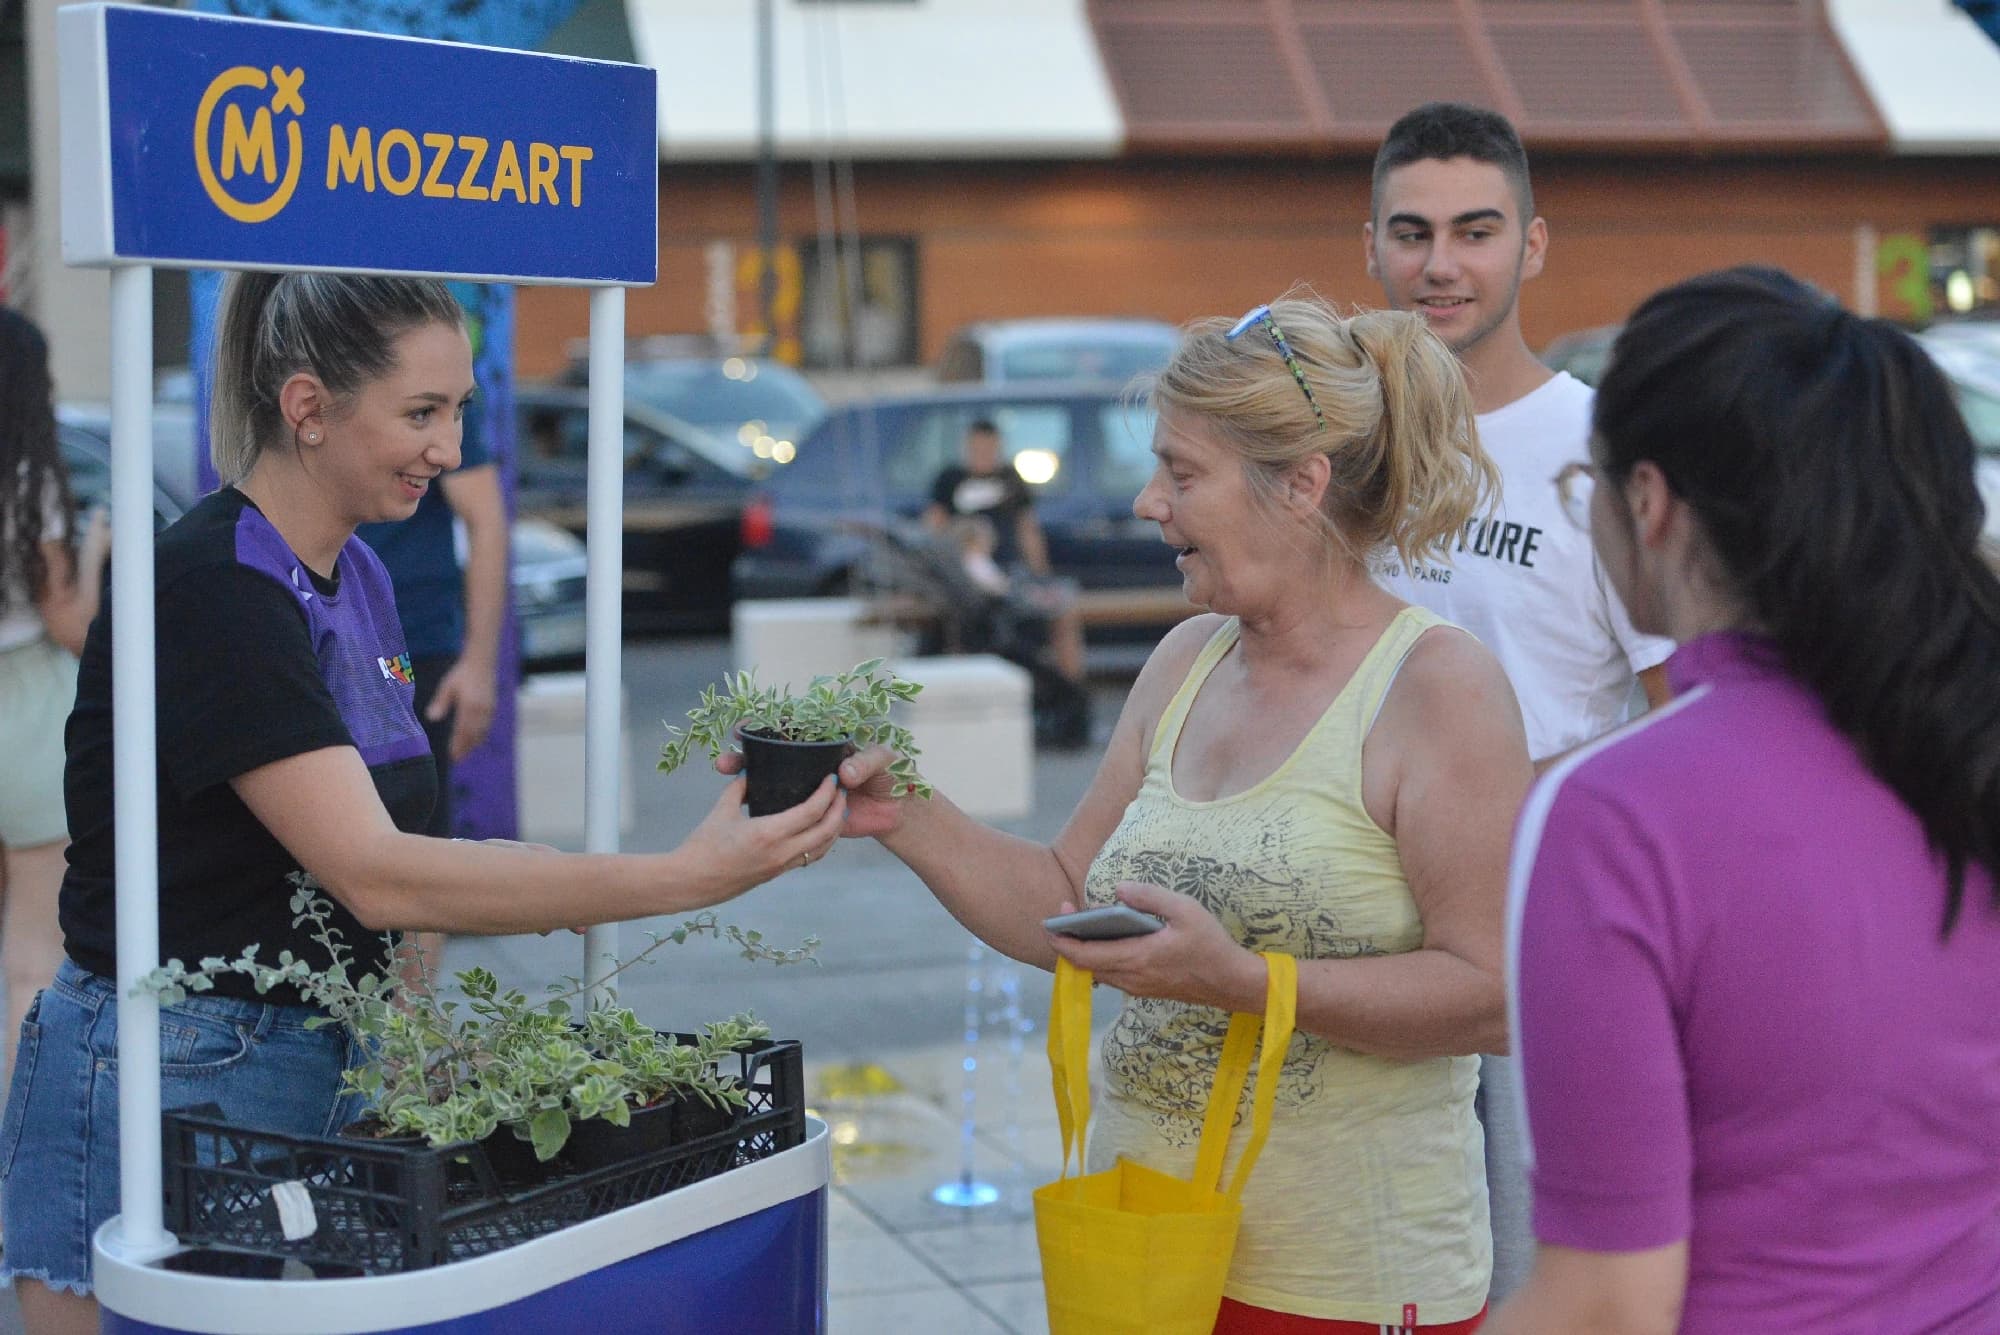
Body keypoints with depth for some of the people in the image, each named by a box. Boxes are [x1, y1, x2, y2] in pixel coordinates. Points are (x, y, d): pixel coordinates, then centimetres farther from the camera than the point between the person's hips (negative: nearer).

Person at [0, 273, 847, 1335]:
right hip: (171, 1085, -8)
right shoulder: (211, 590, -19)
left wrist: (533, 890, -6)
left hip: (327, 1066, 8)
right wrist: (685, 878, -30)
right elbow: (374, 876, -27)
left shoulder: (356, 576, 8)